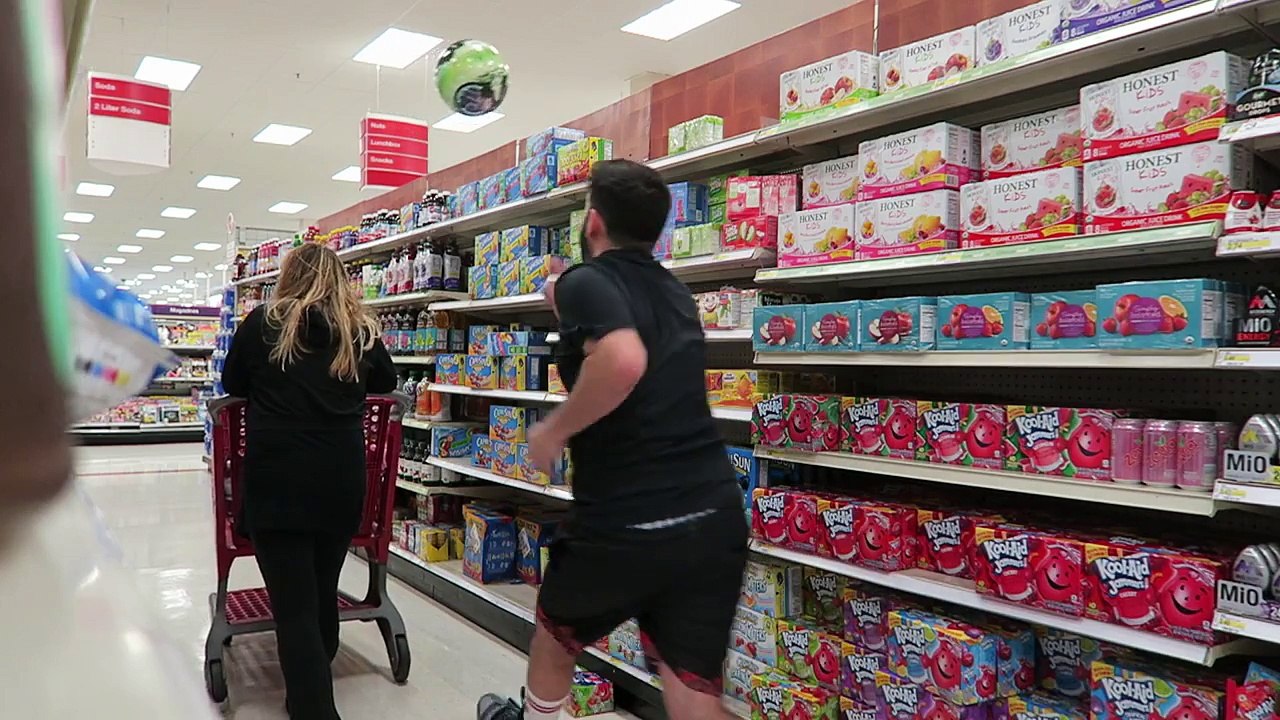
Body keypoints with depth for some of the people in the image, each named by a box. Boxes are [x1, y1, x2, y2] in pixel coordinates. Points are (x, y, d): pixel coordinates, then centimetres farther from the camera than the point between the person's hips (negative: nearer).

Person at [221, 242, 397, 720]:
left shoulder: (263, 323, 2)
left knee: (293, 605, 0)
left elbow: (232, 385, 15)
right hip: (341, 481, 3)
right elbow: (386, 384, 21)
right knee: (323, 593, 18)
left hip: (276, 481, -3)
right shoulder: (360, 330, 6)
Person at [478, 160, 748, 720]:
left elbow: (623, 360, -28)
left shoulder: (585, 280, -7)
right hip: (714, 514, 5)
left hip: (624, 521, -5)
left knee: (556, 638, 27)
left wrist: (555, 429, -14)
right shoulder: (674, 292, 14)